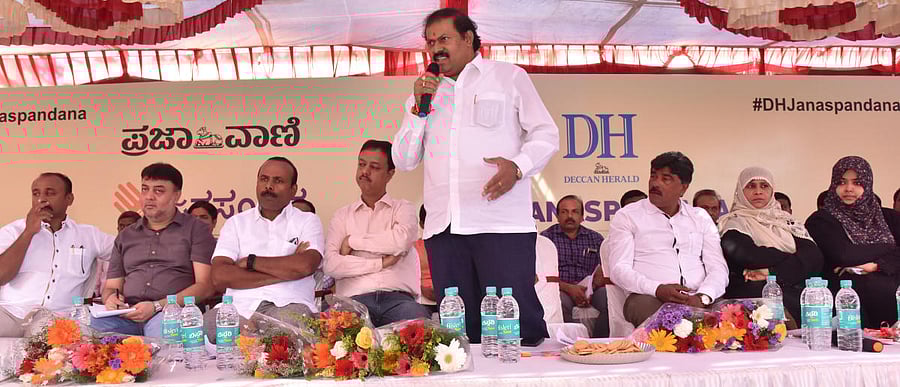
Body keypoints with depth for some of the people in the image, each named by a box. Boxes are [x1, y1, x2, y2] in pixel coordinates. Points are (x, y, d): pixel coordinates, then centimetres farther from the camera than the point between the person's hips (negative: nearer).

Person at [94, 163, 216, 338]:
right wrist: (110, 297, 0)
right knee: (93, 325, -31)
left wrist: (157, 306, -13)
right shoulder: (125, 236, 26)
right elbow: (111, 286, 27)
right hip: (126, 315, 4)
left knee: (162, 324, -42)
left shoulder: (196, 229, 11)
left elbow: (205, 286, 0)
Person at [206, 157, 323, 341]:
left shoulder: (308, 221, 15)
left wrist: (250, 262, 1)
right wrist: (284, 271, -3)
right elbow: (219, 277, 1)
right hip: (240, 305, 2)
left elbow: (305, 266, -8)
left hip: (288, 305, -2)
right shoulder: (236, 223, 19)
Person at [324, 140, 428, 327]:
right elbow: (330, 265, 3)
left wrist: (352, 241, 3)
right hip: (355, 299, 1)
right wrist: (380, 263, -2)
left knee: (418, 318, -37)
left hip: (398, 297, 0)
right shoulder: (342, 215, 20)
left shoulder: (403, 208, 18)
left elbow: (401, 241, -8)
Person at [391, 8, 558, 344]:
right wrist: (417, 108, 5)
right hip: (443, 226, 4)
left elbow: (546, 134, 8)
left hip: (502, 224, -4)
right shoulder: (425, 92, 24)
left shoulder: (509, 76, 14)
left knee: (517, 320, -10)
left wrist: (517, 166, -13)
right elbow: (403, 161, 18)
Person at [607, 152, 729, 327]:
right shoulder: (627, 216, 12)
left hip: (695, 300, 2)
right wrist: (657, 289, -18)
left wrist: (702, 297, -12)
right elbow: (619, 269, 0)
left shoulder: (701, 218, 22)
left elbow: (718, 268, 11)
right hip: (648, 298, -2)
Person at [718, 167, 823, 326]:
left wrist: (773, 272, -11)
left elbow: (813, 257, 5)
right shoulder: (734, 222, 9)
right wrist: (793, 256, -1)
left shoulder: (786, 220, 21)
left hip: (796, 287, 5)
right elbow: (744, 255, -12)